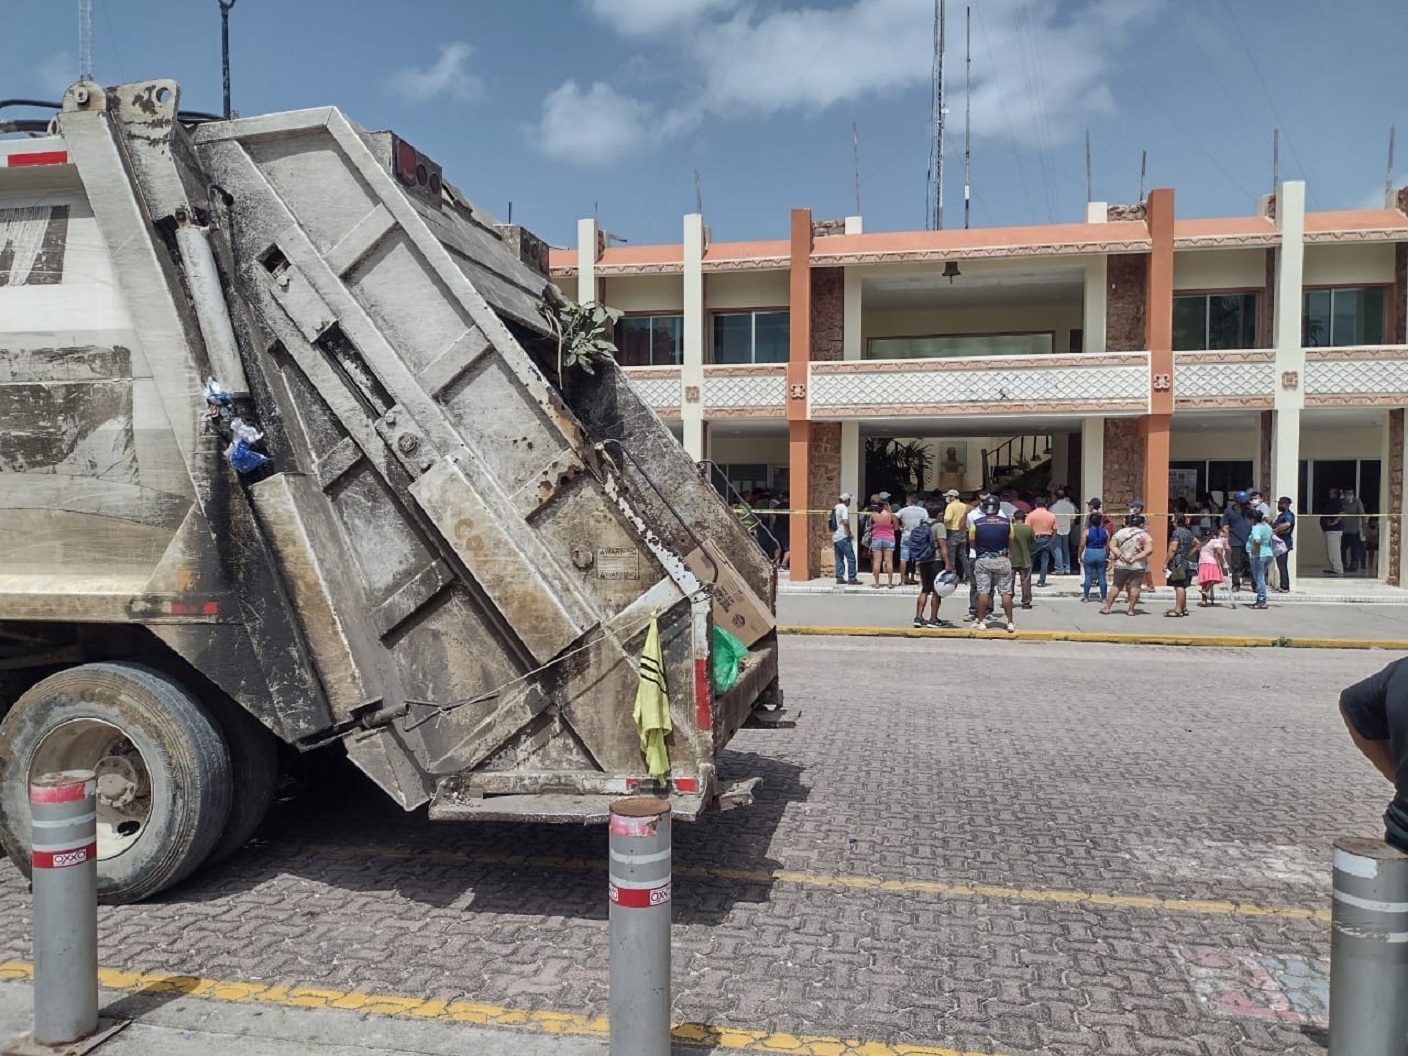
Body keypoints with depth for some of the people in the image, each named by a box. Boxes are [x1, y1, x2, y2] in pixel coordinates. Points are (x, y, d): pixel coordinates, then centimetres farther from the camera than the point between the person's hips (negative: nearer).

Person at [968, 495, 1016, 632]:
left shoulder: (976, 523, -8)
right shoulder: (1007, 523, -4)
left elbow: (972, 542, 1)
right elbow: (1010, 542, 6)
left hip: (983, 560, -1)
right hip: (1002, 560, 1)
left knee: (983, 591, 4)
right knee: (1006, 592, 5)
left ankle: (981, 622, 7)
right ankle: (1010, 622, 8)